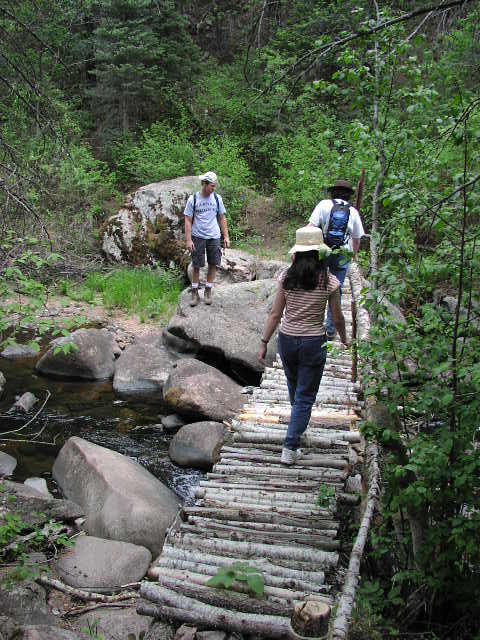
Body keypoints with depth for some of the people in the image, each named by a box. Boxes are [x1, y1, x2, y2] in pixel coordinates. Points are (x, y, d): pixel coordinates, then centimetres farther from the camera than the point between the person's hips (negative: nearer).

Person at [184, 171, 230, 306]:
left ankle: (208, 292, 17)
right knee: (196, 266, 1)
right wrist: (188, 240, -12)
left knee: (213, 264, 4)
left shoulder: (217, 198, 3)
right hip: (198, 237, -3)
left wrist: (226, 236, 4)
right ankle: (195, 293, 12)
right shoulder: (193, 199, -5)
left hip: (214, 236, 3)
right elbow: (188, 221, -4)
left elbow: (222, 218, 9)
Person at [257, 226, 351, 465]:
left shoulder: (286, 278, -6)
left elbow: (275, 314, -4)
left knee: (294, 386, 26)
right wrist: (344, 339, 16)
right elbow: (337, 318, -2)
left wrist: (264, 343, 4)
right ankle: (290, 448, 3)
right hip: (313, 342, -3)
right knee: (305, 396, 7)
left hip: (287, 339, 3)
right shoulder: (329, 282, -11)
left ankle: (299, 422, 52)